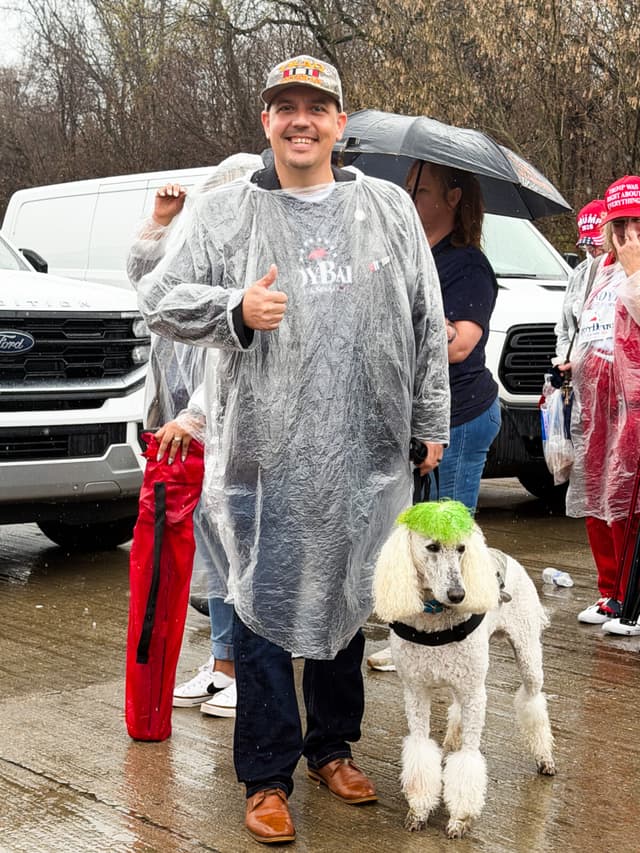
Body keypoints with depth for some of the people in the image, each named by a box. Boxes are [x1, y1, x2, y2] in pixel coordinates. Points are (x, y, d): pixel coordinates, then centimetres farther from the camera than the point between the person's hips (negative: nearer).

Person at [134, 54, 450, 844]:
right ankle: (267, 776, 12)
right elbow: (157, 299, 2)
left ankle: (332, 747, 32)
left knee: (346, 601, 14)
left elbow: (427, 322, 11)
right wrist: (235, 309, -15)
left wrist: (431, 421, 9)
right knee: (265, 609, 1)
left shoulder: (388, 207, 8)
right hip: (265, 453, -2)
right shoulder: (225, 211, 2)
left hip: (364, 453, 3)